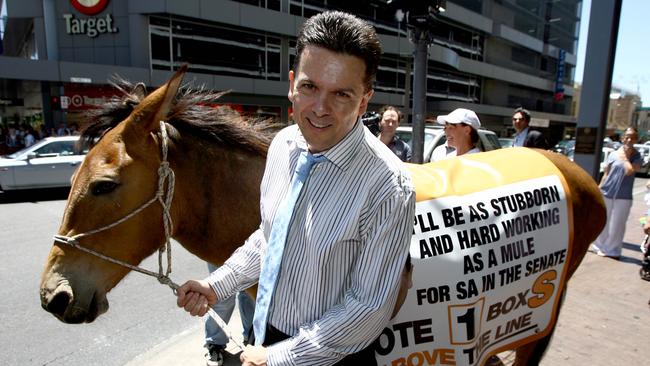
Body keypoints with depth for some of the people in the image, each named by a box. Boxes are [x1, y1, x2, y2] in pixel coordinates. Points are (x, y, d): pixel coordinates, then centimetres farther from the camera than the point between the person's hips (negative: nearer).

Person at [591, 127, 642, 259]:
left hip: (623, 197, -2)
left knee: (616, 225, 4)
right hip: (606, 194, 2)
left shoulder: (637, 156, -1)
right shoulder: (613, 154, 4)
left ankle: (611, 250, 16)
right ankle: (599, 246, 27)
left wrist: (626, 157, -10)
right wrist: (599, 189, 6)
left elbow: (629, 171, -19)